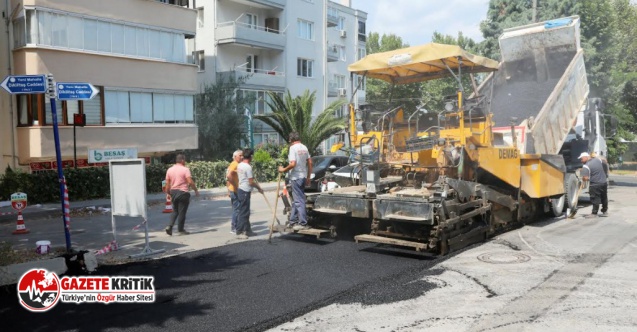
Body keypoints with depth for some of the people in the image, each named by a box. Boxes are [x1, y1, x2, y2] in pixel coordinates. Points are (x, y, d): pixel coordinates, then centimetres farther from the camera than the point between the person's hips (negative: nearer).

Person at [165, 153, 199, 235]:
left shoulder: (169, 170, 8)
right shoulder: (185, 169, -8)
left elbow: (167, 184, 9)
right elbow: (190, 182, -16)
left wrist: (168, 194, 18)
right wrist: (196, 190, -5)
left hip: (173, 192, 6)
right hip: (183, 192, -5)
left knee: (175, 211, 17)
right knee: (182, 212, 2)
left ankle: (170, 226, 1)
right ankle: (180, 230, 7)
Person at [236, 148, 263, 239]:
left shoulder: (239, 165, 9)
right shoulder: (248, 167, -18)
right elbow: (251, 182, -17)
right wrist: (259, 188, -3)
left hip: (241, 190, 10)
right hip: (245, 192, -10)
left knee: (246, 211, 16)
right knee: (243, 212, -4)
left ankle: (247, 230, 24)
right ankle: (239, 232, 0)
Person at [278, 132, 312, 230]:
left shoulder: (293, 148, -14)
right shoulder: (304, 147, 9)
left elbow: (293, 164, -23)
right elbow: (310, 162, 11)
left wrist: (284, 170, -8)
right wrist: (309, 177, 17)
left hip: (296, 177, -8)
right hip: (303, 176, 8)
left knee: (299, 201, -4)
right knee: (297, 200, 16)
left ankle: (303, 223, -2)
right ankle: (293, 221, 23)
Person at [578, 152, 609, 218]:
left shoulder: (586, 166, -16)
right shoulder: (598, 160, 5)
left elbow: (585, 178, -24)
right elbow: (605, 165, 22)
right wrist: (605, 174, 34)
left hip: (595, 185, -7)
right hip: (604, 182, 7)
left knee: (595, 199, 0)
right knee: (604, 198, 18)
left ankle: (594, 213, 4)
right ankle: (605, 211, 29)